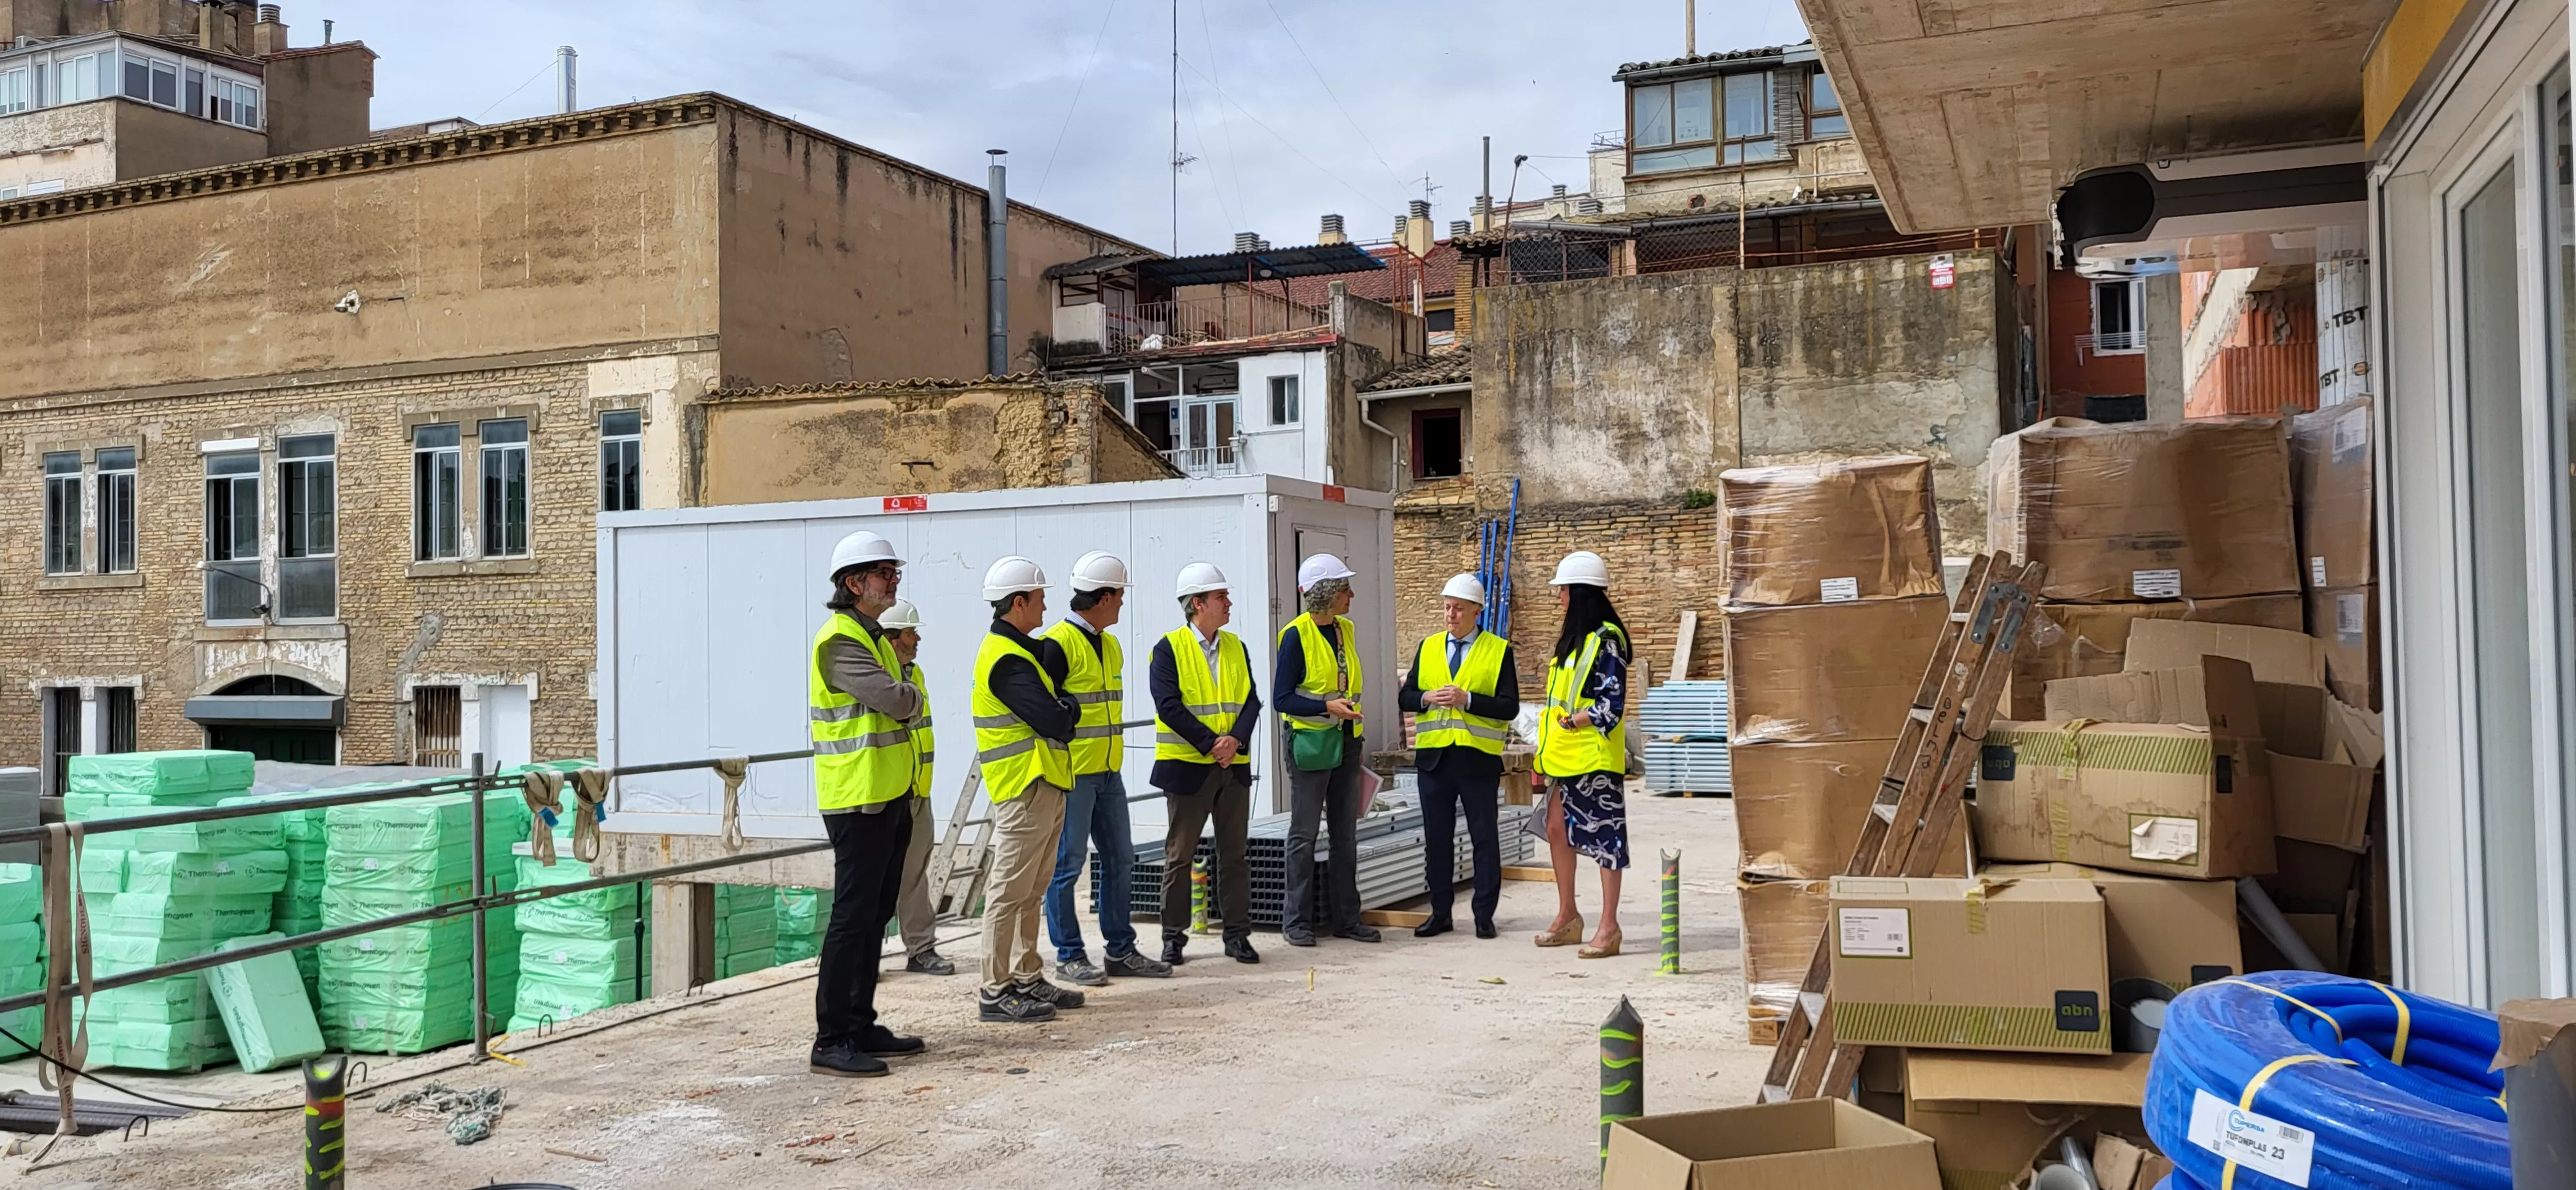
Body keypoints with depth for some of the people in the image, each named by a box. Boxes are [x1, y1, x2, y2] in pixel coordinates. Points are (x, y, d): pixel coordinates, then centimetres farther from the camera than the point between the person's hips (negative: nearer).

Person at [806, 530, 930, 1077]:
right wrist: (911, 695, -2)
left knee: (875, 915, 14)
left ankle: (861, 1026, 23)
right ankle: (830, 1042, -3)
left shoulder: (875, 637, 18)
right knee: (852, 918, -8)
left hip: (889, 800, 10)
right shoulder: (840, 641, -15)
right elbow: (898, 700, -23)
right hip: (858, 802, -10)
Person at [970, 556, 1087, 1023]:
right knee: (1010, 891, -5)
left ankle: (1028, 979, 24)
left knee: (1030, 891, 15)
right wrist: (1069, 707, -3)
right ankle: (996, 992, 0)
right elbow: (1053, 721, -22)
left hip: (1046, 787, 11)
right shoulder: (1007, 659, -18)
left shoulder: (1021, 650, 17)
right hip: (1025, 789, -11)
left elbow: (1052, 701, 19)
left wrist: (1060, 709, -1)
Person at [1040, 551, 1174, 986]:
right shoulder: (1058, 644, -13)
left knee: (1121, 859, 11)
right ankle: (1069, 956, 8)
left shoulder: (1111, 646, 15)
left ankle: (1120, 950, 21)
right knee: (1068, 864, -1)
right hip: (1071, 775, -9)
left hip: (1108, 773, 9)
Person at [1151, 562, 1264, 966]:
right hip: (1187, 766, -4)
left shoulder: (1236, 648, 10)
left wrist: (1236, 740, -14)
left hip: (1234, 766, 5)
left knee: (1234, 854, 8)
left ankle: (1237, 934, 15)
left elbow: (1251, 701, 4)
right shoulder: (1169, 649, -6)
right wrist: (1210, 745, -16)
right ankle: (1174, 937, 13)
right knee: (1179, 855, 4)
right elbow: (1169, 706, -14)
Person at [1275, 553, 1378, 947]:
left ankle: (1346, 917, 16)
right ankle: (1297, 920, 7)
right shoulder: (1296, 635, -11)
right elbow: (1283, 698, -13)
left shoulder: (1346, 630, 10)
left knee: (1346, 833, 9)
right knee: (1305, 834, -1)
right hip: (1310, 742, -7)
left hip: (1346, 743, 7)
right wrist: (1326, 707, -23)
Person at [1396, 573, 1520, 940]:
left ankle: (1484, 915, 12)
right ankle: (1441, 913, 18)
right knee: (1437, 838, 8)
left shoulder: (1498, 650, -1)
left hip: (1478, 758, -3)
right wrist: (1427, 698, -11)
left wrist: (1466, 699, -19)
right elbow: (1405, 697, 10)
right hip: (1434, 756, 4)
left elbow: (1509, 707, -8)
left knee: (1484, 838, 3)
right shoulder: (1428, 648, 12)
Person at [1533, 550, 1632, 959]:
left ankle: (1608, 928, 4)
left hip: (1595, 755, -9)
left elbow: (1611, 706, -17)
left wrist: (1572, 721, -16)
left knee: (1604, 838, -2)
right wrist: (1546, 754, 15)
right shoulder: (1572, 636, 15)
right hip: (1566, 756, 9)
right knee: (1557, 830, 11)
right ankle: (1567, 917, 23)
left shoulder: (1607, 639, -13)